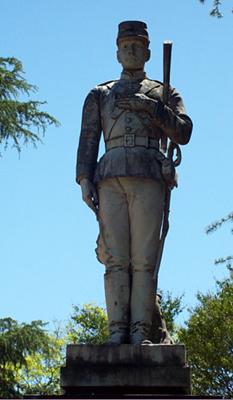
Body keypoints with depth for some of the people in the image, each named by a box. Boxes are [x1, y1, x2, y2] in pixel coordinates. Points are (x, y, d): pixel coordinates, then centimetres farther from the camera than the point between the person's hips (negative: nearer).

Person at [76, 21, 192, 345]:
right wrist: (84, 181, -2)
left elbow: (183, 133, 5)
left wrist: (151, 106, -6)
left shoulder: (165, 94, 20)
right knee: (116, 259, -7)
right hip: (111, 179, 1)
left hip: (149, 177, -1)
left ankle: (141, 333, -12)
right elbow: (88, 139, 12)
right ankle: (118, 332, -10)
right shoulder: (99, 95, 22)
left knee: (144, 259, -8)